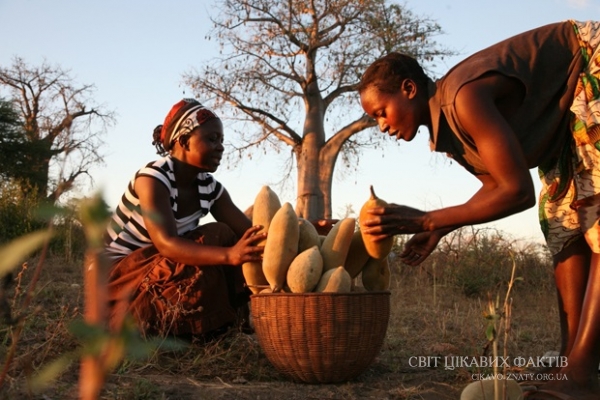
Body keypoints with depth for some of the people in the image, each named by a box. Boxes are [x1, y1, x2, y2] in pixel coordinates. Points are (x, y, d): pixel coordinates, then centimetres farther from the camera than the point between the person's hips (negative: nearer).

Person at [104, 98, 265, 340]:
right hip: (118, 274, -7)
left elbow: (247, 232, -7)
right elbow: (166, 243, -37)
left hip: (164, 272, 7)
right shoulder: (153, 177, -24)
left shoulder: (210, 187, -3)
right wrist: (229, 254, -52)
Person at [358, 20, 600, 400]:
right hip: (569, 111, 10)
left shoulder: (465, 96, -30)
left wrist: (424, 220, -27)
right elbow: (497, 183, 11)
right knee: (565, 220, 4)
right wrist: (439, 230, 1)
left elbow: (518, 192, -32)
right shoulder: (446, 119, 0)